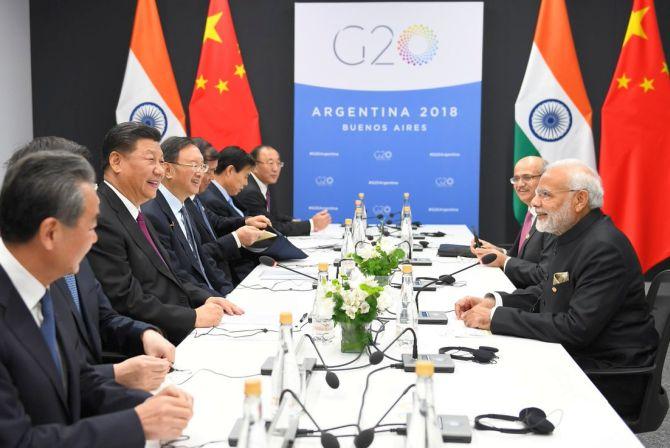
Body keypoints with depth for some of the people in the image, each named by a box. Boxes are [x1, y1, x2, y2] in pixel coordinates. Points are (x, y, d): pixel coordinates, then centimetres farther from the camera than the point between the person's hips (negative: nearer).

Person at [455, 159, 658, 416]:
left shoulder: (604, 248, -23)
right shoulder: (573, 236, 8)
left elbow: (577, 328, -28)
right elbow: (547, 293, 16)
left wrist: (495, 318, -24)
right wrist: (493, 302, -2)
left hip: (609, 379, -9)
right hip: (573, 356, 9)